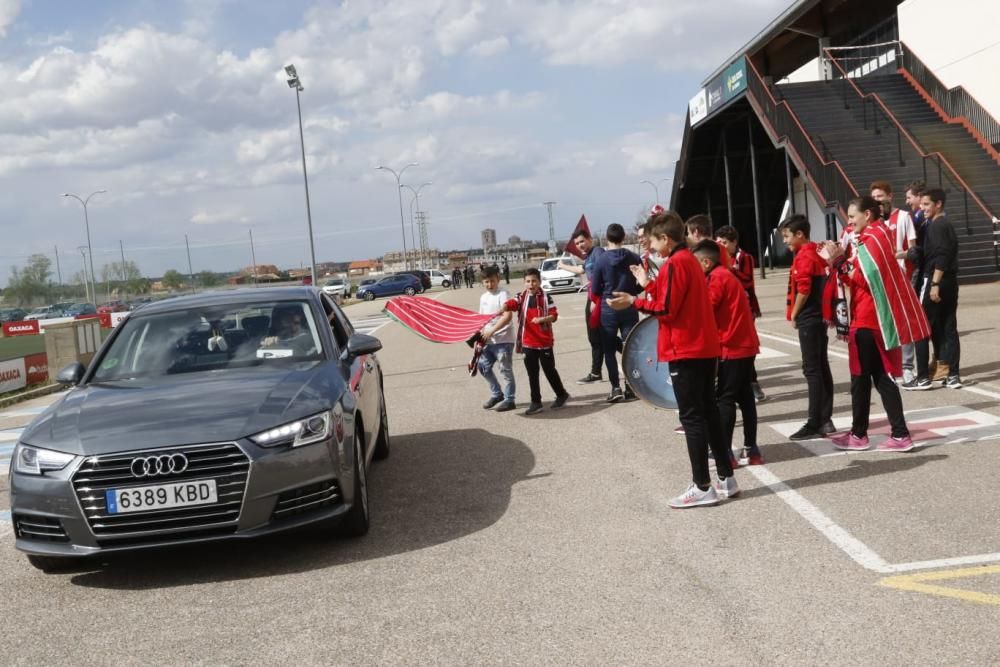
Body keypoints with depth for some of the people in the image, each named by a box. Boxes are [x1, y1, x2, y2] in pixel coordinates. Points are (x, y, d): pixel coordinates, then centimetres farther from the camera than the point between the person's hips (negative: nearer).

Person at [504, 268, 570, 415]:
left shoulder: (546, 298, -3)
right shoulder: (521, 298, 3)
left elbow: (554, 315, -5)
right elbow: (511, 303, -15)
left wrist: (542, 319, -24)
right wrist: (502, 309, -36)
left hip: (544, 341, -3)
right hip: (528, 343, 3)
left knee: (549, 370, 7)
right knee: (532, 374, 6)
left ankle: (562, 394, 26)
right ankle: (536, 402, 13)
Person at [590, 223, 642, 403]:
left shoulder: (601, 260, -9)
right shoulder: (634, 258, -4)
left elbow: (595, 290, -4)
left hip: (608, 309, -2)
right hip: (629, 308, 2)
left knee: (609, 350, 7)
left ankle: (616, 388, 0)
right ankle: (630, 387, 10)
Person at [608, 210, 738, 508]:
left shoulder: (675, 263, -15)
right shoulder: (690, 259, 14)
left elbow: (667, 309, -18)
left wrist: (634, 301, -10)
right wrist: (649, 285, 19)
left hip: (685, 351, -10)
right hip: (705, 348, 10)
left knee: (692, 418, -5)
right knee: (708, 413, 14)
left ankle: (702, 488, -1)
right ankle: (726, 479, 19)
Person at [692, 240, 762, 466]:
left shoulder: (717, 278, -12)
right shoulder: (726, 274, 17)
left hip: (731, 347, -9)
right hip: (745, 344, 9)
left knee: (725, 399, -5)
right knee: (745, 397, 11)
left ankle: (725, 453, -3)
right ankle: (751, 449, 16)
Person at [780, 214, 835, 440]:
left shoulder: (804, 256, -14)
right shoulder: (816, 253, 14)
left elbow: (803, 290, -20)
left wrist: (794, 314, -9)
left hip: (808, 319, -10)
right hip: (819, 317, 10)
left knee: (812, 370, -8)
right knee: (822, 368, 11)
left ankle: (815, 424, -6)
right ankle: (825, 419, 17)